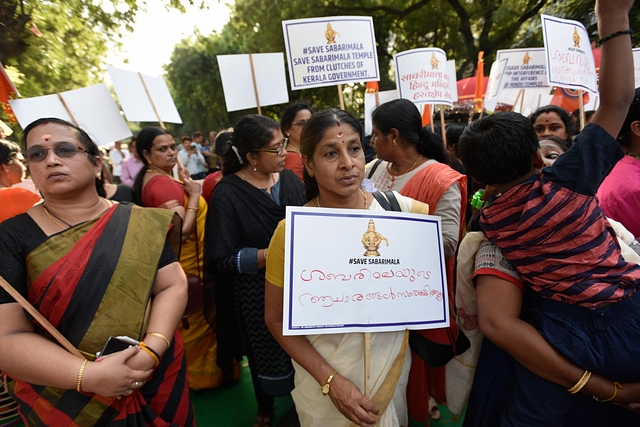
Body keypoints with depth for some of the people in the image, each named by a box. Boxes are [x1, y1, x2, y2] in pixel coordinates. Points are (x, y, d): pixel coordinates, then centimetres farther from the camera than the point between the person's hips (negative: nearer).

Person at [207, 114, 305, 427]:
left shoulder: (290, 179, -2)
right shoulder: (228, 194, -16)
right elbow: (222, 259, -18)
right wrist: (272, 254, -25)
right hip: (257, 293, -3)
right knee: (266, 353, 18)